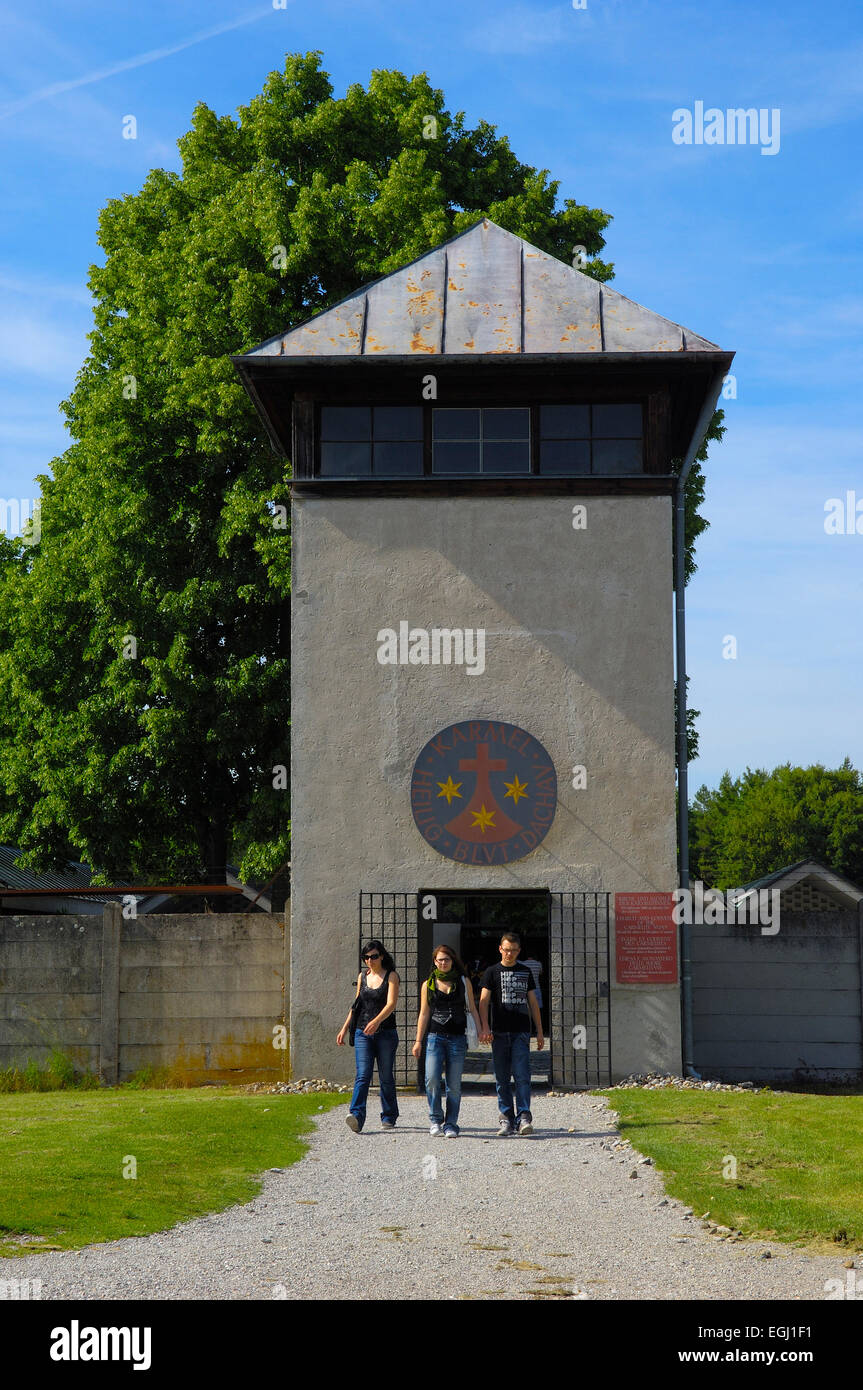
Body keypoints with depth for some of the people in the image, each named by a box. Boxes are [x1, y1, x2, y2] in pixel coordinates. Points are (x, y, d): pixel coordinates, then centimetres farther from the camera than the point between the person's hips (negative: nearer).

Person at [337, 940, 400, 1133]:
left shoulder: (391, 976, -3)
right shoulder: (362, 976, 11)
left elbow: (391, 1003, -15)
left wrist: (377, 1021, -32)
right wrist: (345, 1028, 18)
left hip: (385, 1032, -3)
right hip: (363, 1033, 3)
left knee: (386, 1077, 5)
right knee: (363, 1075, -11)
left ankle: (389, 1117, 20)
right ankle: (356, 1117, -23)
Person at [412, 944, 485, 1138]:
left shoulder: (463, 982, 9)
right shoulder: (428, 985, 9)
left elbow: (472, 1008, 12)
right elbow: (424, 1014, 12)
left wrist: (480, 1031, 2)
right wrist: (418, 1041, 8)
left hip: (457, 1038, 0)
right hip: (435, 1037, 0)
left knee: (454, 1084, -1)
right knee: (432, 1079, -14)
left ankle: (450, 1124, 8)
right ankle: (435, 1119, 2)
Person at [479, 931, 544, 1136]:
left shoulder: (525, 972, 14)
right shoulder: (492, 972, 6)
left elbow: (533, 1003, 17)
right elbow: (484, 1001, -2)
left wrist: (540, 1032, 13)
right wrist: (484, 1027, -17)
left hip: (521, 1032, 0)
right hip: (500, 1033, 0)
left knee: (522, 1075, -10)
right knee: (502, 1078, 2)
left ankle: (524, 1117, -11)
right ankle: (506, 1118, 8)